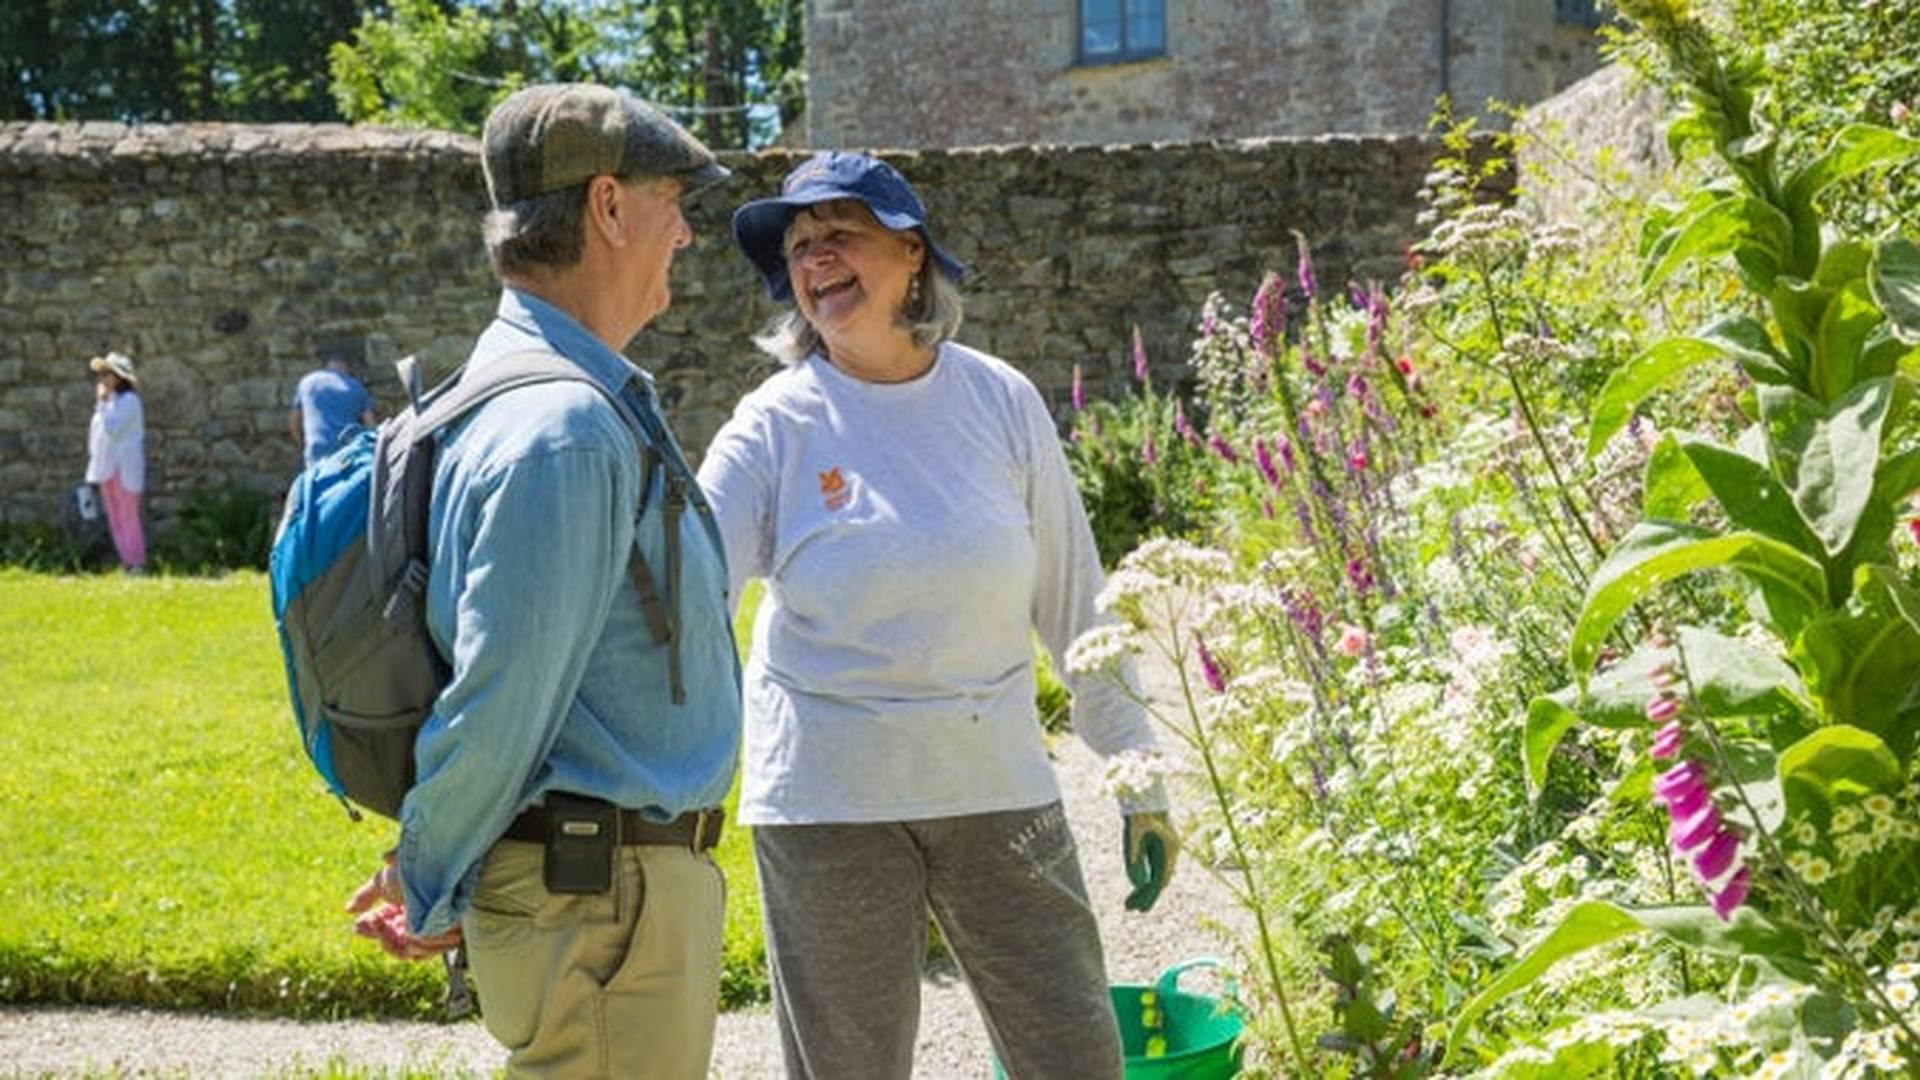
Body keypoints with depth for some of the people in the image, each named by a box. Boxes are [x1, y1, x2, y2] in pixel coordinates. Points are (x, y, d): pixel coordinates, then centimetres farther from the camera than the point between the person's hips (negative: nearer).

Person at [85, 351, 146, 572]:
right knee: (115, 520, 9)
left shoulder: (128, 400, -11)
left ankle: (136, 565, -6)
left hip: (124, 469, -9)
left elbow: (113, 429, -21)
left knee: (128, 517, -8)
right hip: (106, 468, 9)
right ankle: (126, 563, 12)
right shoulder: (108, 400, 16)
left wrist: (102, 403, -16)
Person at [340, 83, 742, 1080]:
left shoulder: (581, 400, 14)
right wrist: (429, 889, -7)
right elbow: (500, 700, -21)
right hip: (599, 895, -10)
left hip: (629, 876, 10)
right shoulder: (562, 429, -21)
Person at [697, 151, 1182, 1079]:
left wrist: (1139, 774, 6)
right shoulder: (777, 427, -7)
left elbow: (1075, 601, 5)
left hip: (998, 787, 2)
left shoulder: (1000, 400, -1)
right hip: (828, 801, -2)